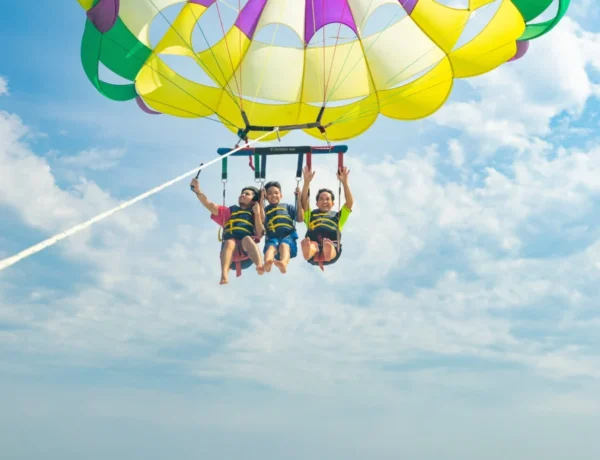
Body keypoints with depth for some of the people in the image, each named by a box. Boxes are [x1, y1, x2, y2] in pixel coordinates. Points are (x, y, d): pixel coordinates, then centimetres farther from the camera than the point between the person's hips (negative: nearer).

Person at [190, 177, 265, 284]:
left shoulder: (256, 216, 25)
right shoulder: (229, 211, 29)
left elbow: (259, 234, 7)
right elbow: (209, 205, 16)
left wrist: (257, 213, 2)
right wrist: (198, 190, 2)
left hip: (246, 256, -1)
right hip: (231, 256, 1)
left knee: (247, 238, -33)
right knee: (230, 242, -33)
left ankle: (260, 265, -60)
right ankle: (224, 275, -58)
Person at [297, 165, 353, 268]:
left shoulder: (338, 216, 34)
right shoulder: (311, 215, 36)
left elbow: (350, 202, 20)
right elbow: (304, 202, 19)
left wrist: (344, 182, 10)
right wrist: (307, 182, 9)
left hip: (333, 249, 0)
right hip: (313, 245, 0)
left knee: (328, 247, -41)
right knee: (307, 245, -40)